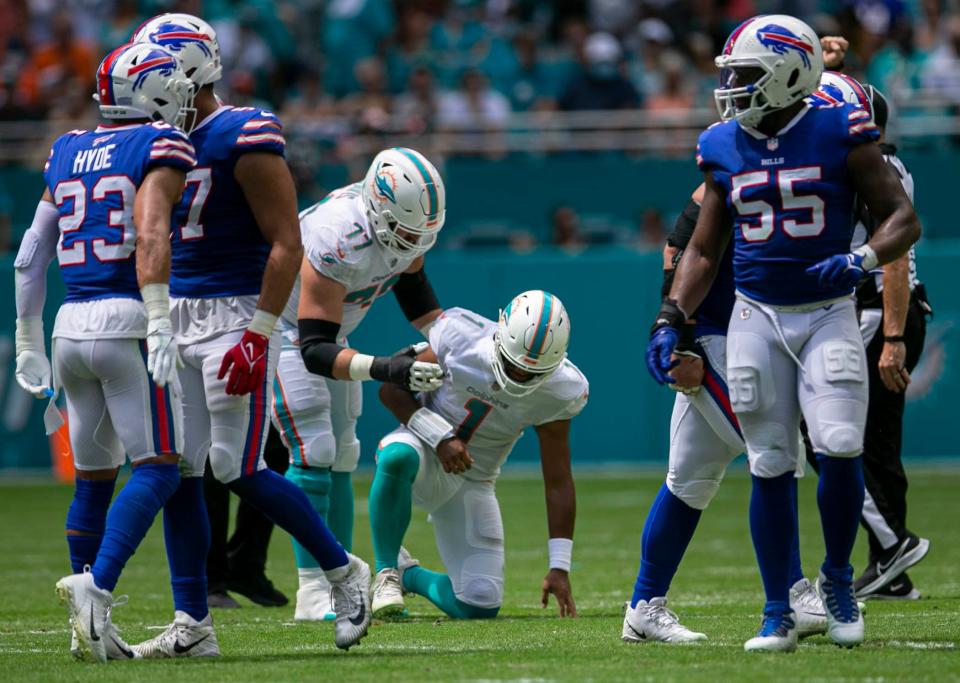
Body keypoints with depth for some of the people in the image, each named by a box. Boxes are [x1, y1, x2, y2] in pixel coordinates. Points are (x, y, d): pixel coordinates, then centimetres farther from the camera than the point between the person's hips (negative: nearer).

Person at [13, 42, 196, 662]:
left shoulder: (68, 153, 16)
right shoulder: (162, 148, -3)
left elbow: (30, 256, 17)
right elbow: (150, 234, -18)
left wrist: (28, 343, 23)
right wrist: (160, 323, -23)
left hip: (72, 326, 7)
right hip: (127, 319, -7)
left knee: (94, 479, 13)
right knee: (157, 469, -4)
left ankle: (92, 630, 12)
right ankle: (96, 586, -23)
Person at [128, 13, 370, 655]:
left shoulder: (245, 139, -13)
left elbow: (286, 245, -15)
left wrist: (257, 335, -20)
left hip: (233, 316, -8)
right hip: (174, 318, 8)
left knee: (241, 471, -8)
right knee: (178, 472, 3)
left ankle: (344, 571, 12)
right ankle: (192, 625, 7)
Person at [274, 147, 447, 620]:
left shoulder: (412, 223, -16)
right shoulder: (337, 242, -39)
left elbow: (411, 279, 8)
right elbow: (315, 351, -38)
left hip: (327, 329, 8)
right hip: (277, 328, -8)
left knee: (341, 457, 7)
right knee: (313, 453, -14)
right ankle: (312, 592, -12)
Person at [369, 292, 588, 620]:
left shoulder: (555, 393, -17)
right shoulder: (460, 337, -22)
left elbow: (558, 483, -11)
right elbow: (392, 388, -12)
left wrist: (559, 568, -14)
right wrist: (440, 438, -25)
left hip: (472, 482, 3)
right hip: (425, 456, -2)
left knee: (479, 607, -7)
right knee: (398, 456, -42)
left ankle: (410, 575, 25)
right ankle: (387, 573, -21)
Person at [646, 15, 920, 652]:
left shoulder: (840, 135, -7)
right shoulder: (725, 148, 5)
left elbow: (903, 218, -4)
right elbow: (703, 251, 12)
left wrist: (862, 260, -22)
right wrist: (670, 320, 1)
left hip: (829, 315, -3)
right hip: (757, 318, 3)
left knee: (839, 446, -17)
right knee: (770, 467, 0)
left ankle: (838, 578, 8)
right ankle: (779, 615, 7)